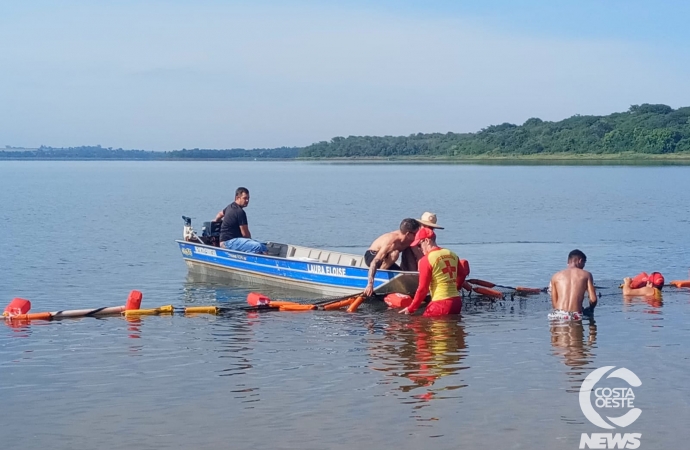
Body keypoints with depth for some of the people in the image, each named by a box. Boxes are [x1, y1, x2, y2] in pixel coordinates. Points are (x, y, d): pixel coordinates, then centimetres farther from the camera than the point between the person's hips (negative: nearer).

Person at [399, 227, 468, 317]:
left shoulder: (426, 260, -8)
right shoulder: (452, 255, 11)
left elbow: (423, 289, -8)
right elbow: (462, 275, 24)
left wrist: (411, 309, 2)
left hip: (441, 304, -7)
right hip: (457, 301, 7)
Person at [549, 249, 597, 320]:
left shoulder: (556, 276, 14)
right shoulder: (586, 275, 10)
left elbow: (554, 304, 11)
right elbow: (593, 299, 5)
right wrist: (589, 310, 26)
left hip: (558, 315, 1)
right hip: (576, 316, -1)